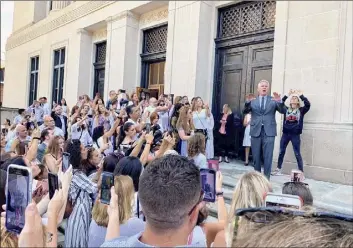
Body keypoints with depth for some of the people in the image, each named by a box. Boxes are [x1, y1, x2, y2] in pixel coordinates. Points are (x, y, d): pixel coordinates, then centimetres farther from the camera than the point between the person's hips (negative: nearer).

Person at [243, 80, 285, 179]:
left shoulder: (273, 100, 7)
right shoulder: (253, 101, 9)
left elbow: (282, 111, -4)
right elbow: (245, 111, -4)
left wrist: (279, 101, -25)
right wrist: (248, 102, -23)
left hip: (269, 132, -1)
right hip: (256, 131, 1)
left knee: (268, 157, -5)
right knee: (256, 157, 10)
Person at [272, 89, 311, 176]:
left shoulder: (301, 110, 3)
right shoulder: (286, 109, 8)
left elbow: (308, 104, -12)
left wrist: (301, 95, -8)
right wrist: (287, 95, -4)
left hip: (295, 135, -2)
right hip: (285, 134, 3)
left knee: (297, 154, 2)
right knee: (281, 152, 9)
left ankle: (301, 172, 9)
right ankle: (278, 169, 21)